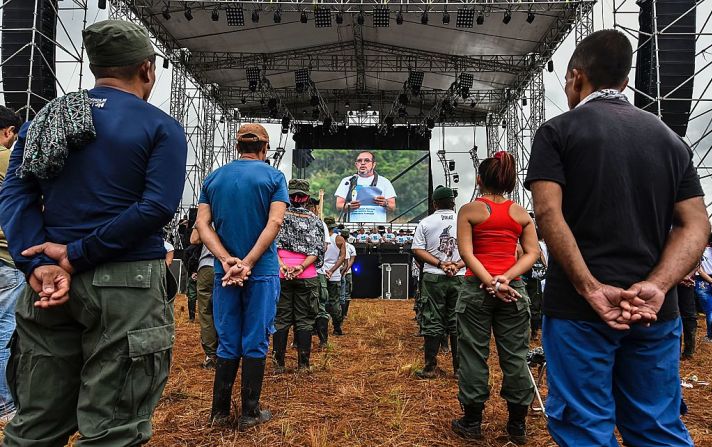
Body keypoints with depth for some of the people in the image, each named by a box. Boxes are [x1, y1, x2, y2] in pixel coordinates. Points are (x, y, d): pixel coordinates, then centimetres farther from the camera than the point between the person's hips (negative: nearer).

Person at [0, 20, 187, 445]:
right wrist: (76, 255, -12)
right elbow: (158, 207, -15)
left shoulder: (45, 117, 13)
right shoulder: (162, 127, -2)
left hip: (52, 281, 6)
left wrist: (39, 264, -10)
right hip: (128, 285, -5)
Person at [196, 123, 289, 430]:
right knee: (255, 344, 6)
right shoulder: (273, 176, -1)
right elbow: (274, 223, -14)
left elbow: (202, 224, -2)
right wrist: (247, 263, -17)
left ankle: (220, 411, 19)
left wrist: (227, 260, -12)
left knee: (227, 344, 13)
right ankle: (250, 413, 15)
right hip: (262, 272, -3)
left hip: (223, 273, 3)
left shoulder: (214, 177, 8)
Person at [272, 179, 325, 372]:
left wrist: (281, 264, -14)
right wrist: (302, 266, -12)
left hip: (281, 275, 0)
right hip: (307, 276, 0)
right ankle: (303, 365, 8)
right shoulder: (315, 220, 6)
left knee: (281, 319, 7)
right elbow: (318, 250, -4)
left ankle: (279, 364, 10)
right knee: (304, 320, 6)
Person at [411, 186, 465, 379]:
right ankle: (460, 368, 12)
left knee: (432, 322, 4)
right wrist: (456, 266, -9)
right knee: (457, 323, 8)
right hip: (459, 278, 1)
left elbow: (417, 251, -6)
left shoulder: (426, 223, 1)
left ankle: (431, 368, 7)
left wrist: (440, 265, -9)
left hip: (433, 278, -1)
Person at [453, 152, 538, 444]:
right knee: (515, 355, 10)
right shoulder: (521, 213, 7)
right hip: (514, 288, 3)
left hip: (477, 287, -2)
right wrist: (506, 278, -11)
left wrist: (490, 283, -13)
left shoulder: (469, 210, -1)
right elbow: (533, 252, -1)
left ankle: (472, 421, 16)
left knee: (474, 354, 7)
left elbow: (466, 253, -10)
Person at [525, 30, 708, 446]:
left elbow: (549, 213, -16)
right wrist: (656, 286, -8)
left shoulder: (558, 131, -2)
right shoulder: (670, 137, 12)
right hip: (654, 311, 5)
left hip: (579, 307, -5)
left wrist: (590, 288, -17)